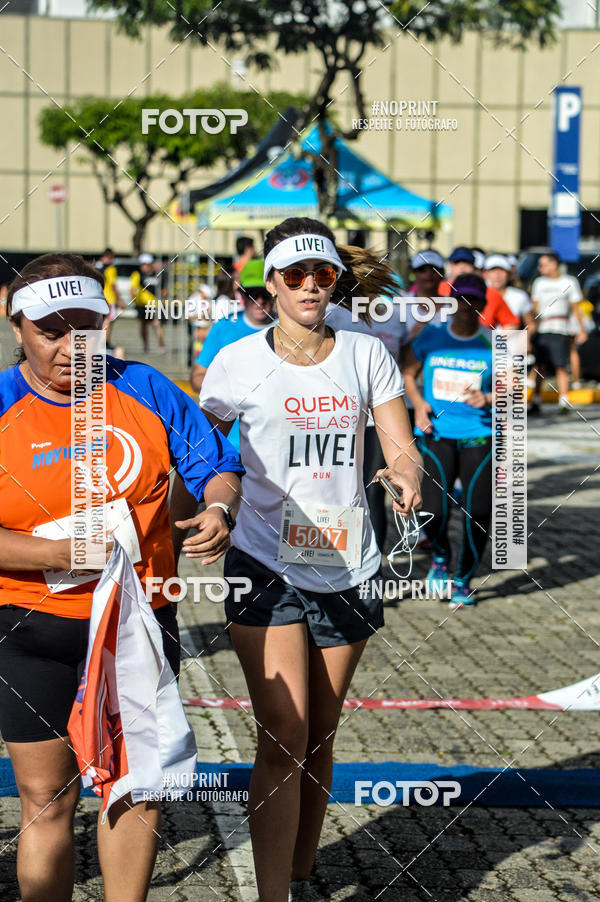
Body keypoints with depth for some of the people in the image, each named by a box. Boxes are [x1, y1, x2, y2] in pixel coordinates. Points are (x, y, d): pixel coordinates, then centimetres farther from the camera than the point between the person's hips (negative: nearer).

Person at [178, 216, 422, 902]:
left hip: (347, 568, 3)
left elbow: (401, 448, 1)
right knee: (284, 738, -11)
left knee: (319, 738, 12)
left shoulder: (366, 355, 4)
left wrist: (406, 478, -21)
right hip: (267, 566, -3)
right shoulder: (239, 362, -2)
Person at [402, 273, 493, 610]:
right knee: (433, 511, -12)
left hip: (480, 435, 0)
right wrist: (418, 403, -2)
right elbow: (408, 373, 15)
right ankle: (441, 556, 23)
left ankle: (464, 580, 20)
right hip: (436, 433, 0)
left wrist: (487, 399, -18)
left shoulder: (493, 343, 0)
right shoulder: (430, 337, 3)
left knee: (478, 513, -2)